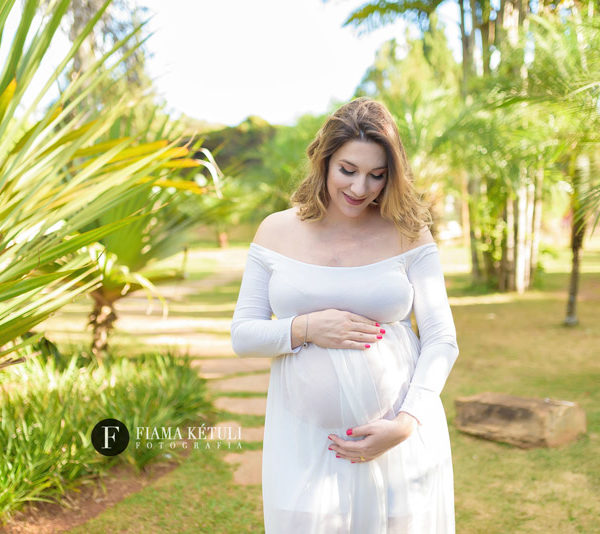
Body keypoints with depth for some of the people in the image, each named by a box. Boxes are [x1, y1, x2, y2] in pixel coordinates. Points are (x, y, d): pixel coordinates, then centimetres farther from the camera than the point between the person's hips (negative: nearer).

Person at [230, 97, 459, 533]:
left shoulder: (409, 235, -2)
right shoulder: (277, 232, 1)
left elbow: (442, 341, -3)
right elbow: (242, 336, 2)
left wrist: (406, 423, -15)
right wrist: (305, 328, -15)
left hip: (399, 439, 0)